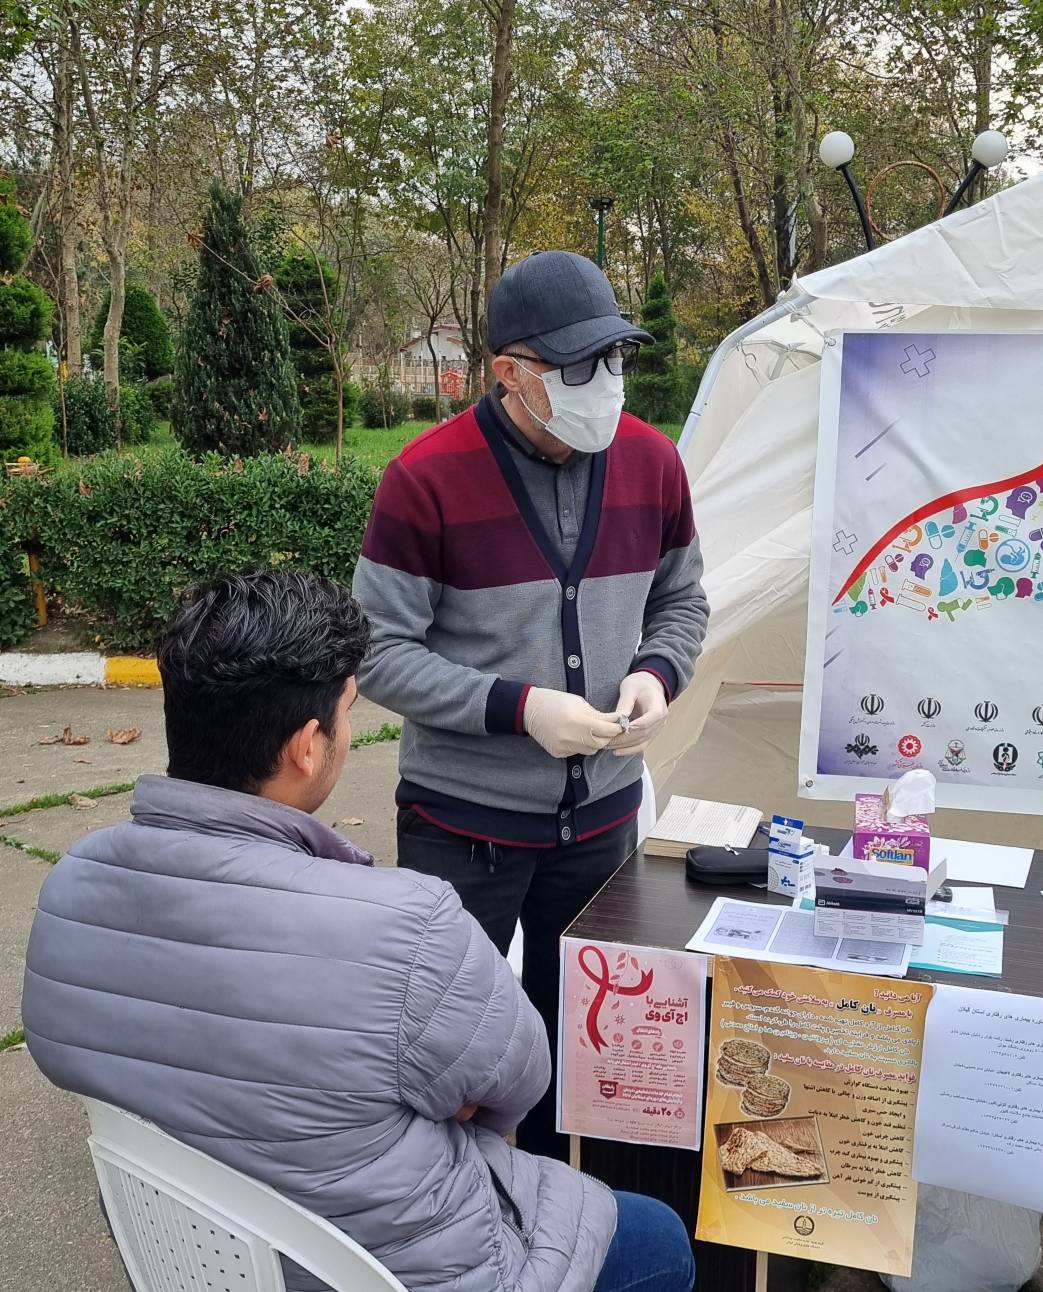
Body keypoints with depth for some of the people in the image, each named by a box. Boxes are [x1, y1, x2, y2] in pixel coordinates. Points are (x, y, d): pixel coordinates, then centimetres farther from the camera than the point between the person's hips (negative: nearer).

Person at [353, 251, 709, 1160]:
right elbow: (382, 652, -13)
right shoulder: (427, 478, -16)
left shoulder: (651, 460, -2)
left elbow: (680, 600, 12)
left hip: (602, 811, 4)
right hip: (462, 818, -4)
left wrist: (656, 675, -9)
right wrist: (518, 708, -24)